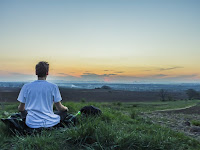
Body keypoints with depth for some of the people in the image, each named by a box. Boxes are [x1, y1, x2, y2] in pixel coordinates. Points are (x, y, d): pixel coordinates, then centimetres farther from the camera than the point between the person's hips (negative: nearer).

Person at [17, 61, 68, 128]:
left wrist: (19, 108, 31)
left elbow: (21, 108, 6)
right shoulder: (53, 87, -9)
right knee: (65, 111, 21)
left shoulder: (26, 86, -4)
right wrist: (65, 108, 22)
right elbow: (59, 108, -3)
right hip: (49, 123, -3)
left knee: (23, 111, 33)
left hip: (32, 124, 3)